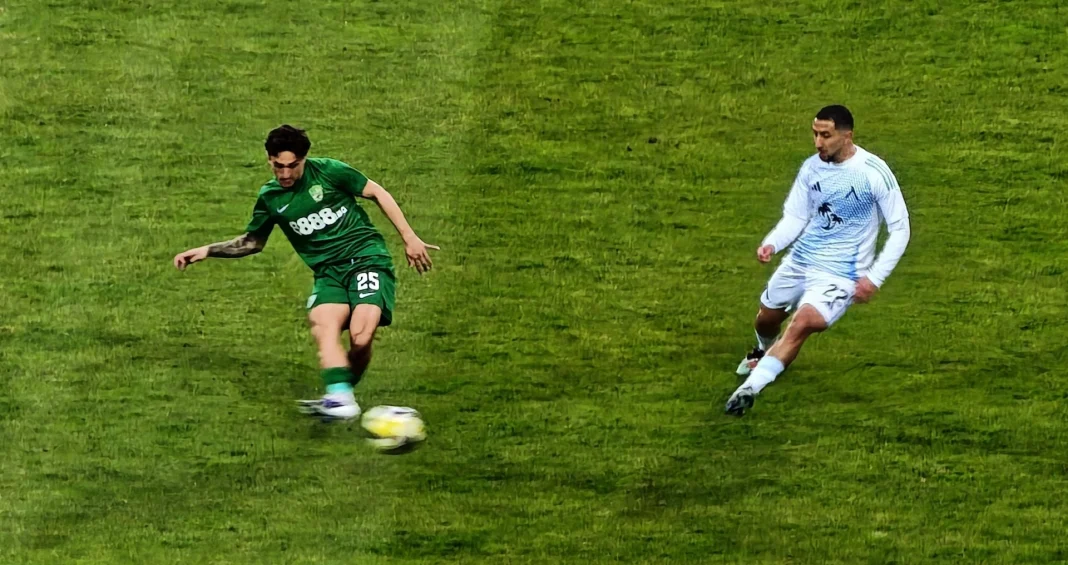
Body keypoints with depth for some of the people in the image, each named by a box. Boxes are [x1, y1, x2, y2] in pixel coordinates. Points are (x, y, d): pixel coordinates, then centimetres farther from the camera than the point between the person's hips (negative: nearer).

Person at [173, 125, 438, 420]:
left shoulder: (328, 172, -3)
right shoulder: (270, 198, 9)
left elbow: (378, 193, 6)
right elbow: (252, 241, 25)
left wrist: (409, 237, 5)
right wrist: (208, 250, 14)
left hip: (367, 258, -4)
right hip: (329, 272, 4)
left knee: (360, 336, -23)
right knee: (323, 328, -28)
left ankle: (341, 396, 0)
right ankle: (339, 398, -37)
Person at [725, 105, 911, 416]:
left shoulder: (874, 173, -17)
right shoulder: (812, 167, -2)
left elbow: (900, 229, -10)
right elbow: (795, 216, 6)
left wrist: (875, 278, -16)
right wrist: (772, 244, -15)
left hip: (841, 272, -6)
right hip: (800, 261, 6)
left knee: (801, 324, -26)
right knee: (767, 318, 21)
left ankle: (750, 388, -25)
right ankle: (764, 352, 57)